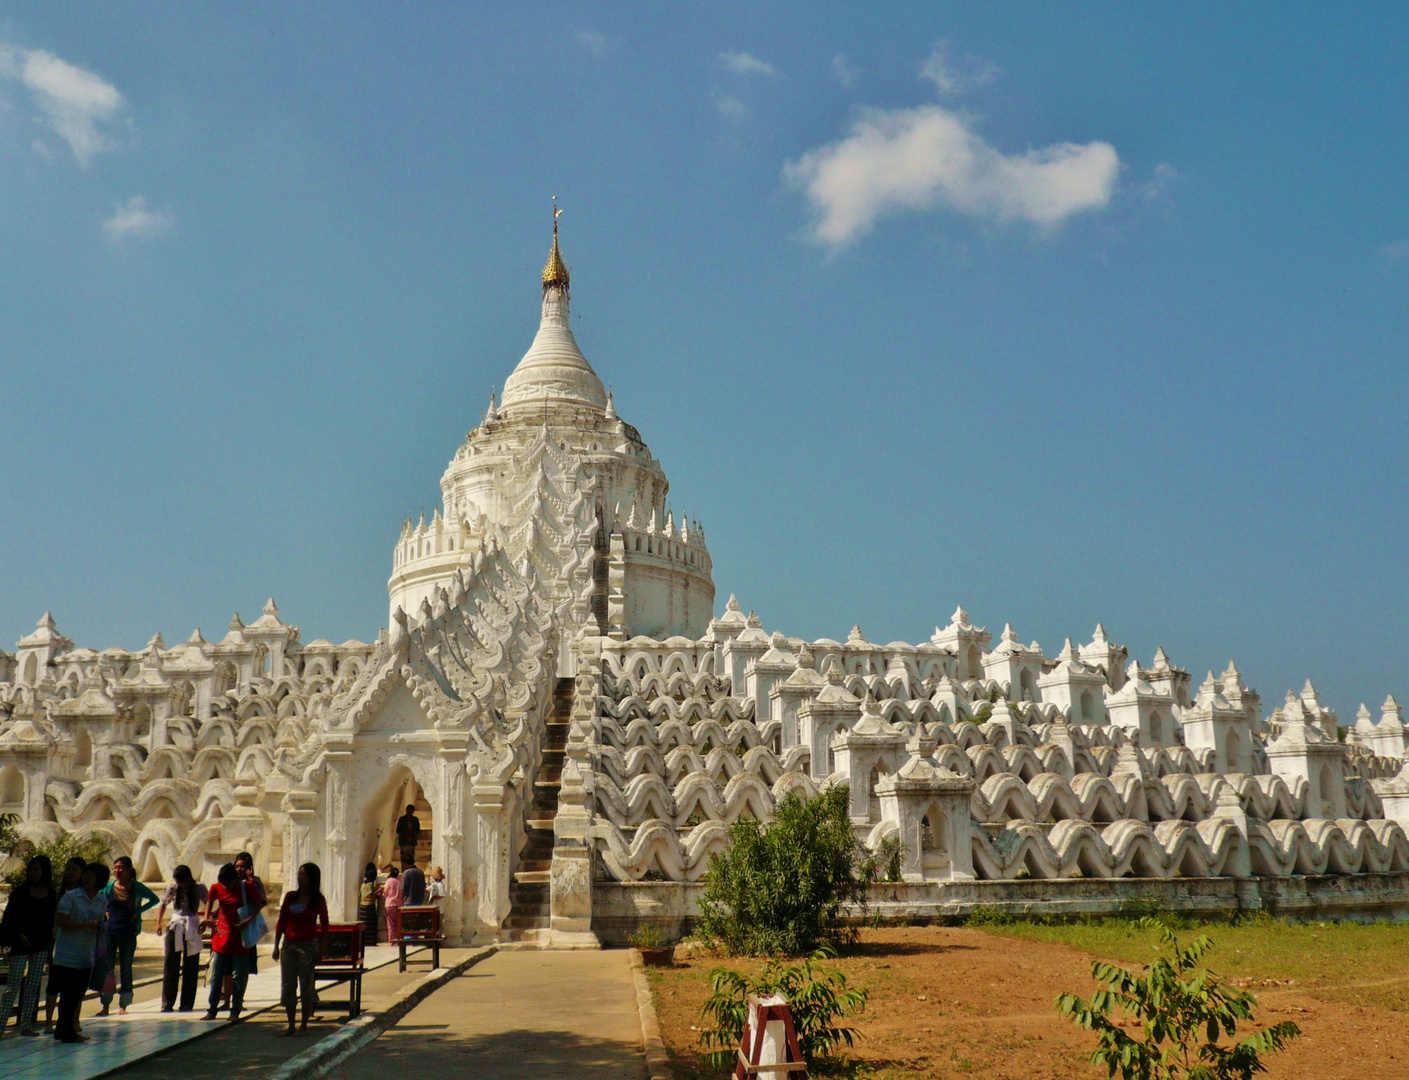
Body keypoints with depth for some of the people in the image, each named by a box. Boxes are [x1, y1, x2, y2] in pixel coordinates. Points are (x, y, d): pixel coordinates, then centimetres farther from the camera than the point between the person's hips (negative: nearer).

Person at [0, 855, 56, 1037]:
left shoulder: (51, 894, 6)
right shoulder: (20, 892, -1)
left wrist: (50, 947, 7)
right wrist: (19, 935, -12)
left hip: (41, 945, 3)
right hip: (21, 945, -3)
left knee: (33, 986, 6)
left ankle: (26, 1025, 11)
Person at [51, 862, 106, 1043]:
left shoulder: (102, 901, 9)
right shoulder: (71, 896, -7)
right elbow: (61, 921, -13)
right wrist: (85, 925, -20)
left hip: (87, 955, 5)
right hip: (67, 953, -5)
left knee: (79, 991, 8)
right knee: (68, 993, -3)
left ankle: (63, 1030, 22)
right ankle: (67, 1033, 7)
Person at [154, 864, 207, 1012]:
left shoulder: (199, 888, -5)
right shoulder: (172, 888, 0)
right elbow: (163, 904, 10)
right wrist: (158, 922, -2)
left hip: (192, 927, -1)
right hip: (175, 926, 1)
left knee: (190, 968, 2)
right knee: (170, 966, 0)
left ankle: (187, 1004, 8)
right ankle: (167, 1004, 6)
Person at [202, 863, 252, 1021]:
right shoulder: (216, 888, -1)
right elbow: (209, 902, 17)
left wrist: (247, 921, -14)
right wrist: (207, 918, 3)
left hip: (239, 939, -3)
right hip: (221, 938, 3)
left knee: (238, 978, 2)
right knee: (216, 977, 6)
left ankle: (235, 1011, 11)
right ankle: (212, 1010, 14)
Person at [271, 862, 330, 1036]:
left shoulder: (318, 900, -5)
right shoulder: (290, 897, 5)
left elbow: (324, 927, -2)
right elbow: (281, 922, 9)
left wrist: (319, 950, -7)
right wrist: (276, 946, 4)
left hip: (307, 946, -4)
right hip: (289, 945, 4)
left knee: (306, 986, 1)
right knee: (288, 985, 5)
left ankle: (304, 1025, 11)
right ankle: (290, 1024, 15)